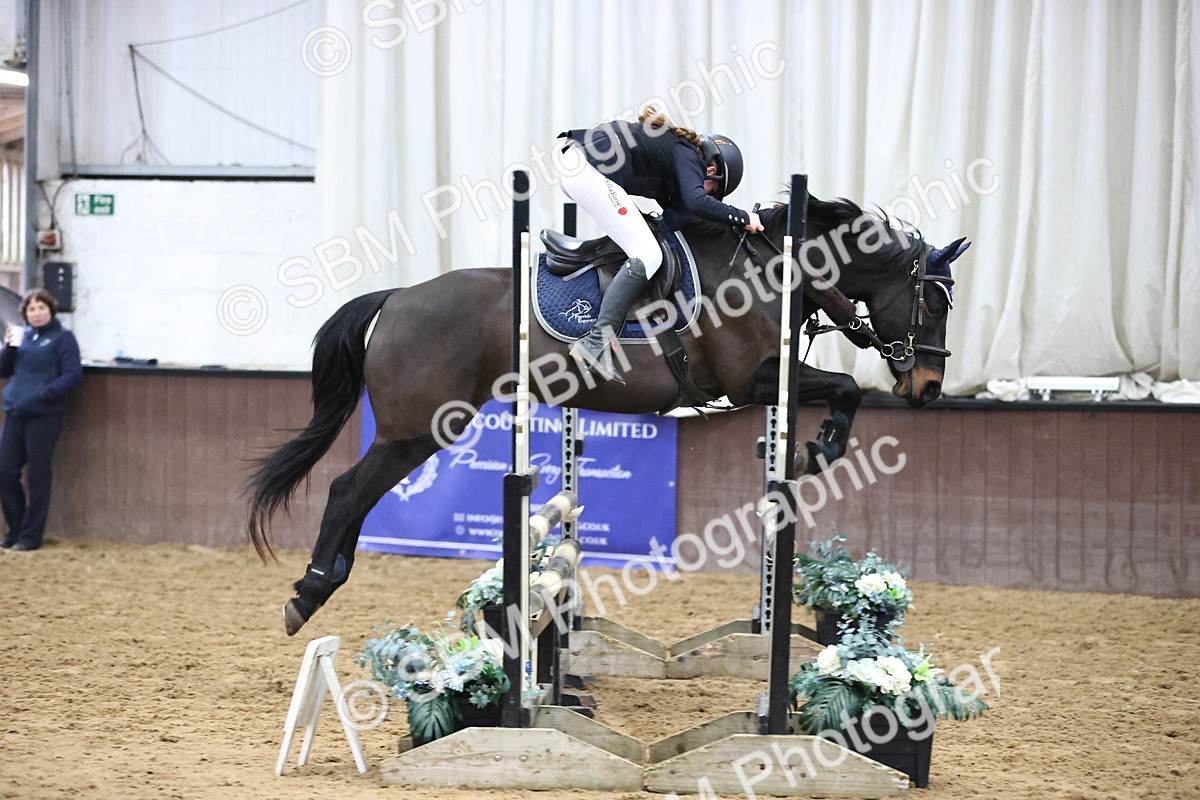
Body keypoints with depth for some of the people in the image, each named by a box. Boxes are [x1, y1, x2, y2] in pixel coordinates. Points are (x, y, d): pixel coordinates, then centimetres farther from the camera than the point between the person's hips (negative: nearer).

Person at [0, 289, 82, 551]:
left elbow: (73, 375, -9)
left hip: (43, 415, -6)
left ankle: (31, 536, 6)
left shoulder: (62, 338, -2)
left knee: (37, 476, -1)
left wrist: (42, 395, -18)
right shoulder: (22, 335, 15)